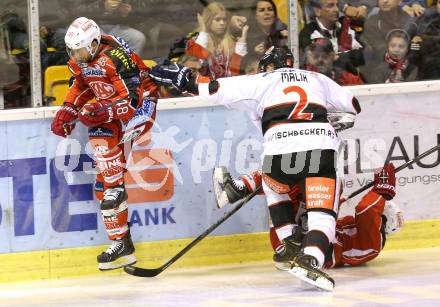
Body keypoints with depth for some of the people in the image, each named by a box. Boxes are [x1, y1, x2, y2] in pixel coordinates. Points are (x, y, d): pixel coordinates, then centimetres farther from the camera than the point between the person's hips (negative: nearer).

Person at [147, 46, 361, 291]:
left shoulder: (261, 81, 23)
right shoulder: (317, 79, 30)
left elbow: (218, 89, 14)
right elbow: (354, 105, 35)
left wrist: (184, 79, 24)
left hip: (280, 149, 0)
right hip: (322, 147, 0)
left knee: (274, 187, 32)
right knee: (323, 213, -1)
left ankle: (291, 249, 26)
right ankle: (310, 261, -27)